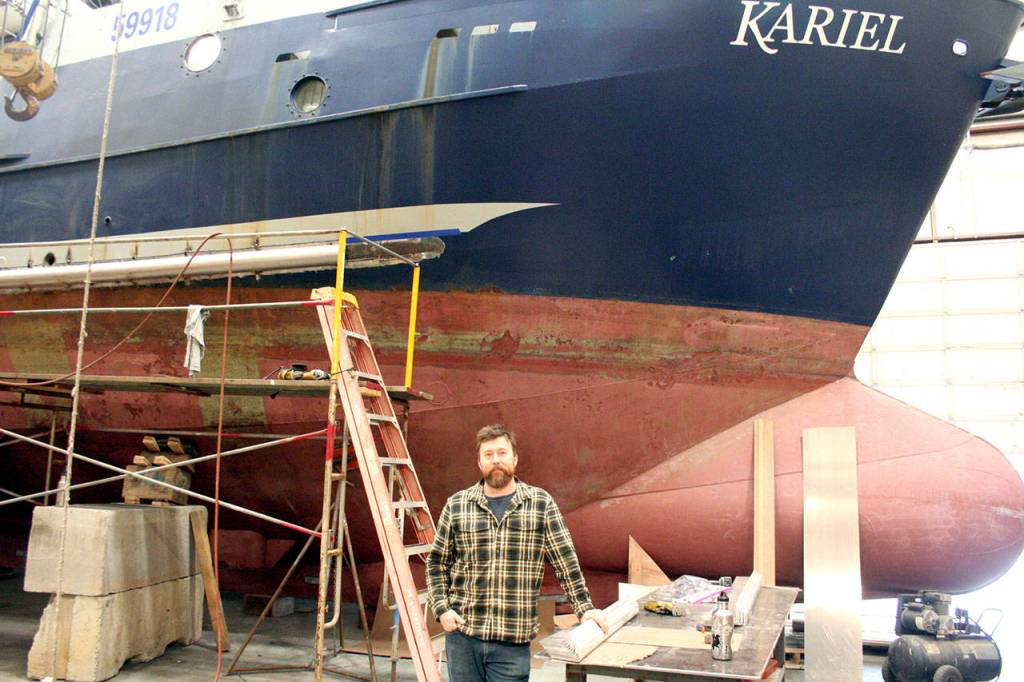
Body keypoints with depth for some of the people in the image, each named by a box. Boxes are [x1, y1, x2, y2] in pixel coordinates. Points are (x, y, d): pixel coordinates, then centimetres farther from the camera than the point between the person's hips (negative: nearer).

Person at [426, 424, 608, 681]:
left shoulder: (542, 503, 1)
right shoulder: (456, 505, 3)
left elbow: (565, 560, 2)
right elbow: (436, 563, 10)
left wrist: (585, 608, -2)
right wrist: (441, 608, 0)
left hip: (513, 641, -1)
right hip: (461, 634, 2)